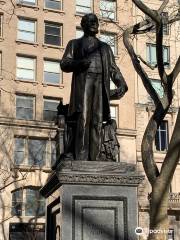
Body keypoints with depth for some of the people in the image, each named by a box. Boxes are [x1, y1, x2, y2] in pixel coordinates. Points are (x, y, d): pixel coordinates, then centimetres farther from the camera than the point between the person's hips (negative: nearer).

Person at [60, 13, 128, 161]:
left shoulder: (105, 47, 30)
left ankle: (95, 158, -12)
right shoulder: (74, 44, 22)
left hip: (101, 83, 3)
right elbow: (64, 64, 9)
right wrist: (79, 62, -12)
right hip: (83, 80, -3)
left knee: (97, 120, -7)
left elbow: (113, 68, 20)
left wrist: (122, 84, 1)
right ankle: (79, 157, -22)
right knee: (82, 118, -17)